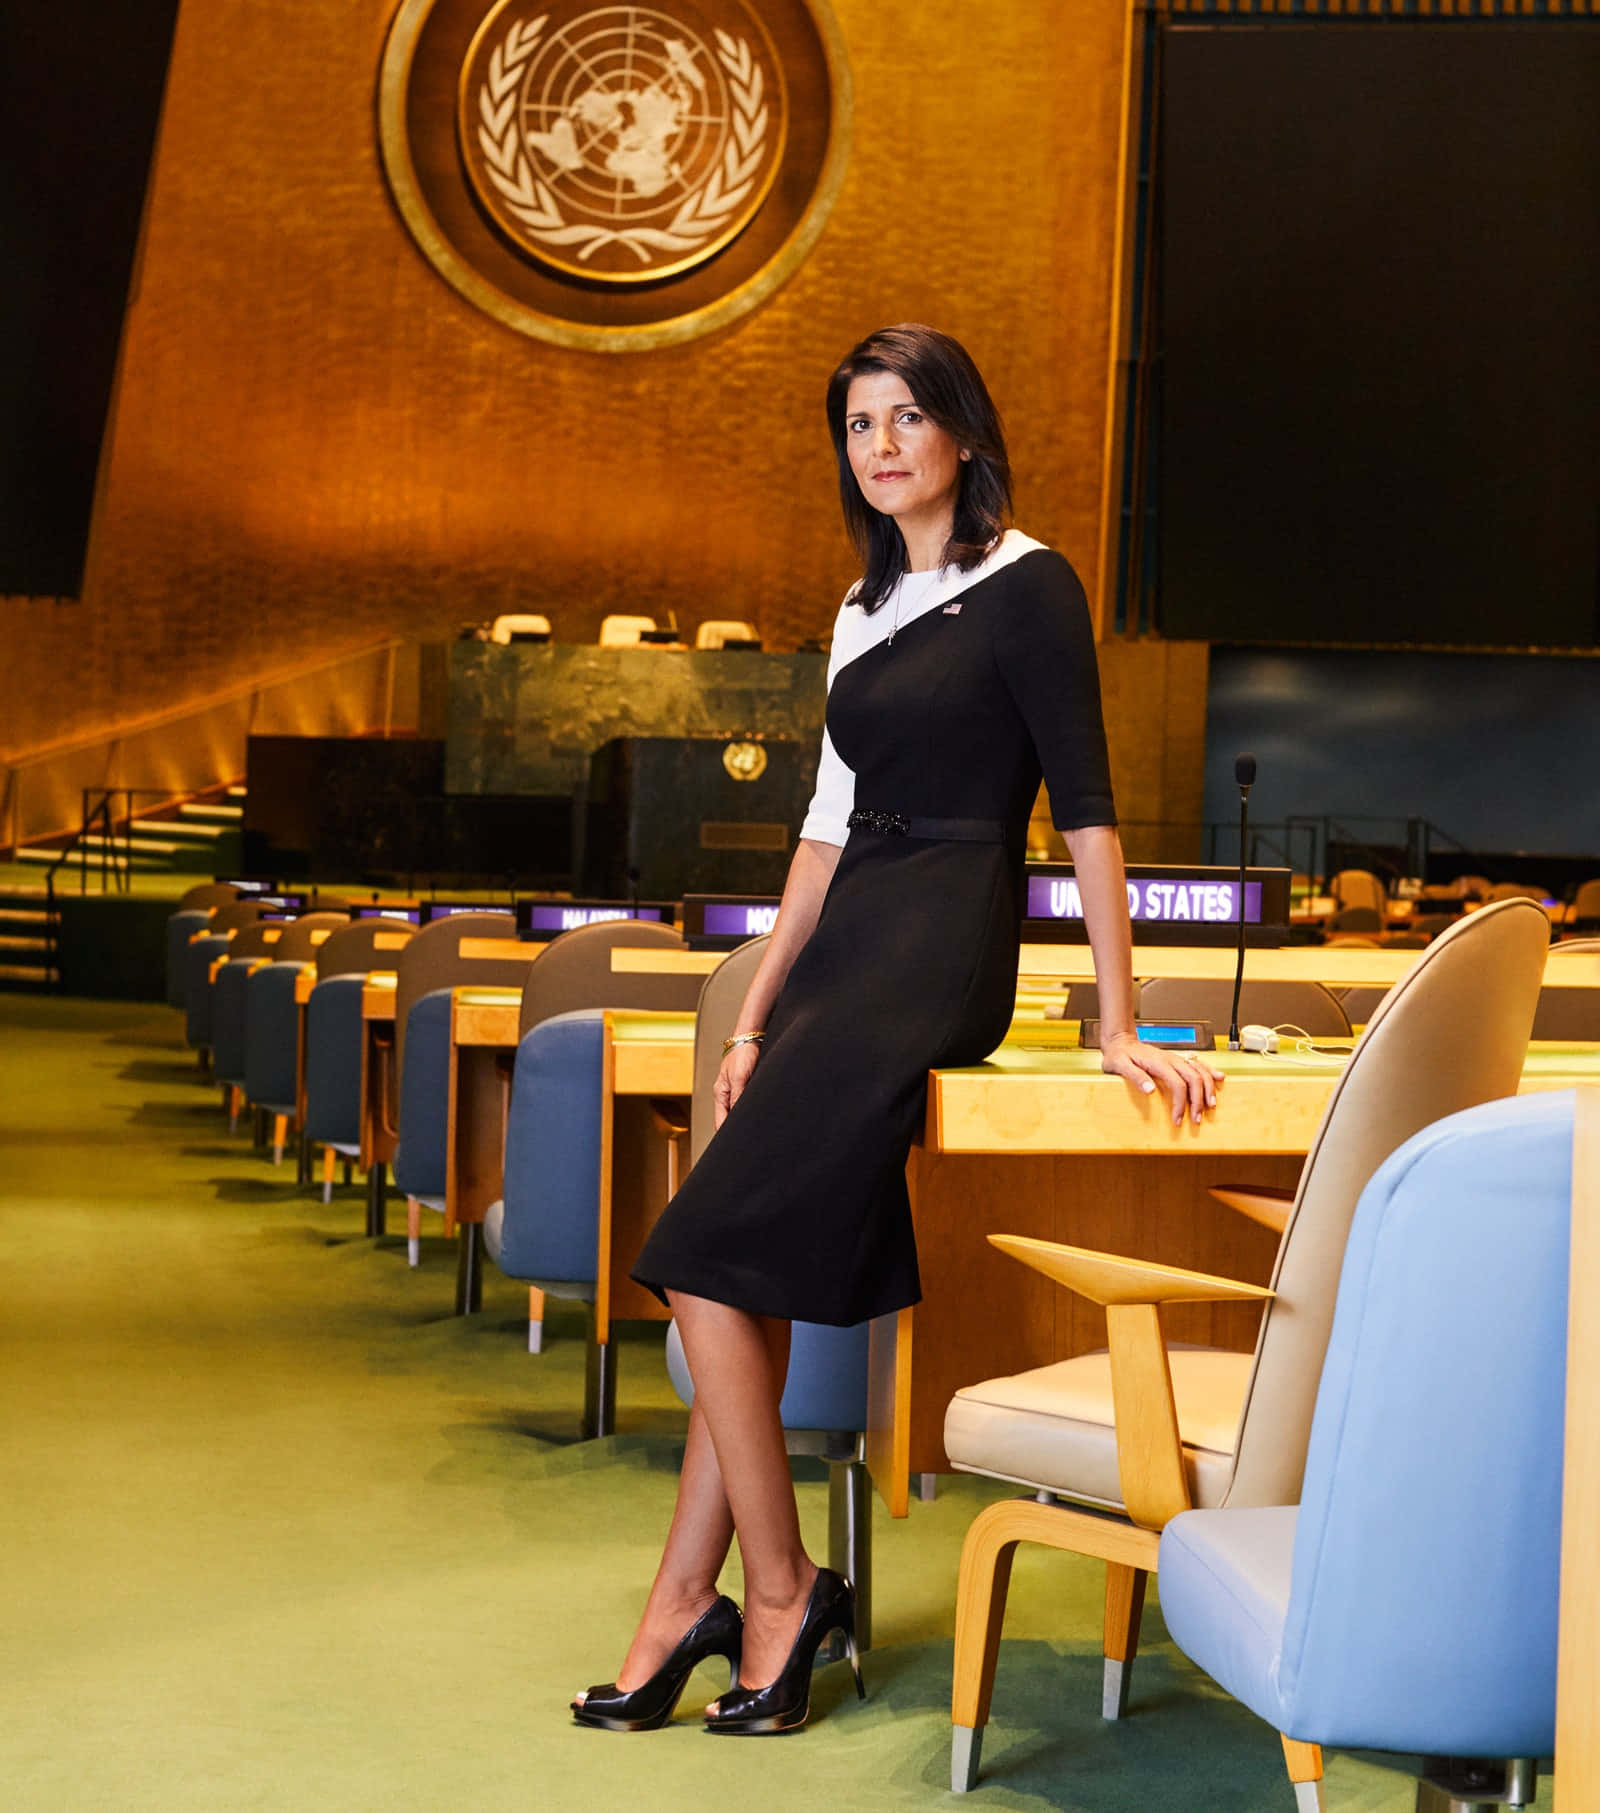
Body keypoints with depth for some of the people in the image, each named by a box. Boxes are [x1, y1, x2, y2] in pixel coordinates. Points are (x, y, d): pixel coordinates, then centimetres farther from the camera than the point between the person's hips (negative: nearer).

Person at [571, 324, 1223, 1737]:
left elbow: (1086, 807, -8)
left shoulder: (1027, 588, -4)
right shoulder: (866, 610, 18)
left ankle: (779, 1591, -2)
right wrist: (756, 1017, 15)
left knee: (713, 1259, -12)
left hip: (936, 961, -8)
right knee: (758, 1277, 2)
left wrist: (1118, 1021, -11)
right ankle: (693, 1600, 5)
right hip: (841, 953, 8)